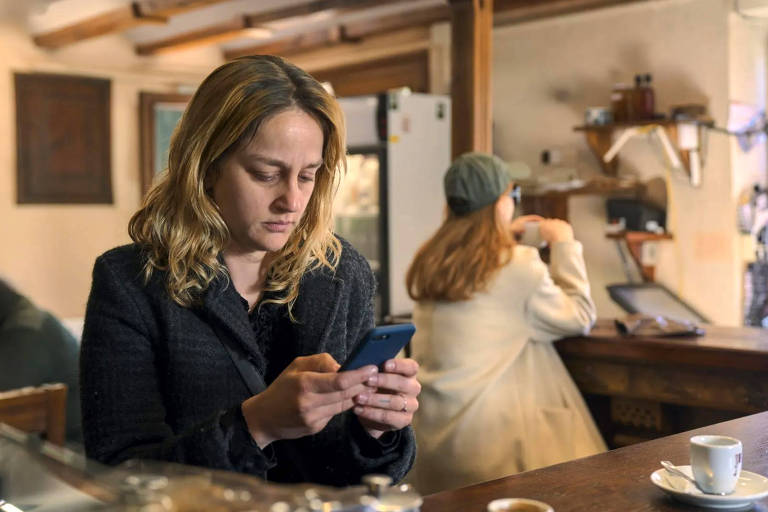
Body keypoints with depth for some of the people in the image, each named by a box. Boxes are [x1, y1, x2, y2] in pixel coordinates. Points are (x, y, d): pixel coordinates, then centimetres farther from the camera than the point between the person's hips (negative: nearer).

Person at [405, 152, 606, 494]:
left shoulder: (428, 262, 5)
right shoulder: (518, 265, -12)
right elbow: (581, 318, 2)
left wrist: (502, 237, 25)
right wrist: (565, 245, 10)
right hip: (490, 436, -6)